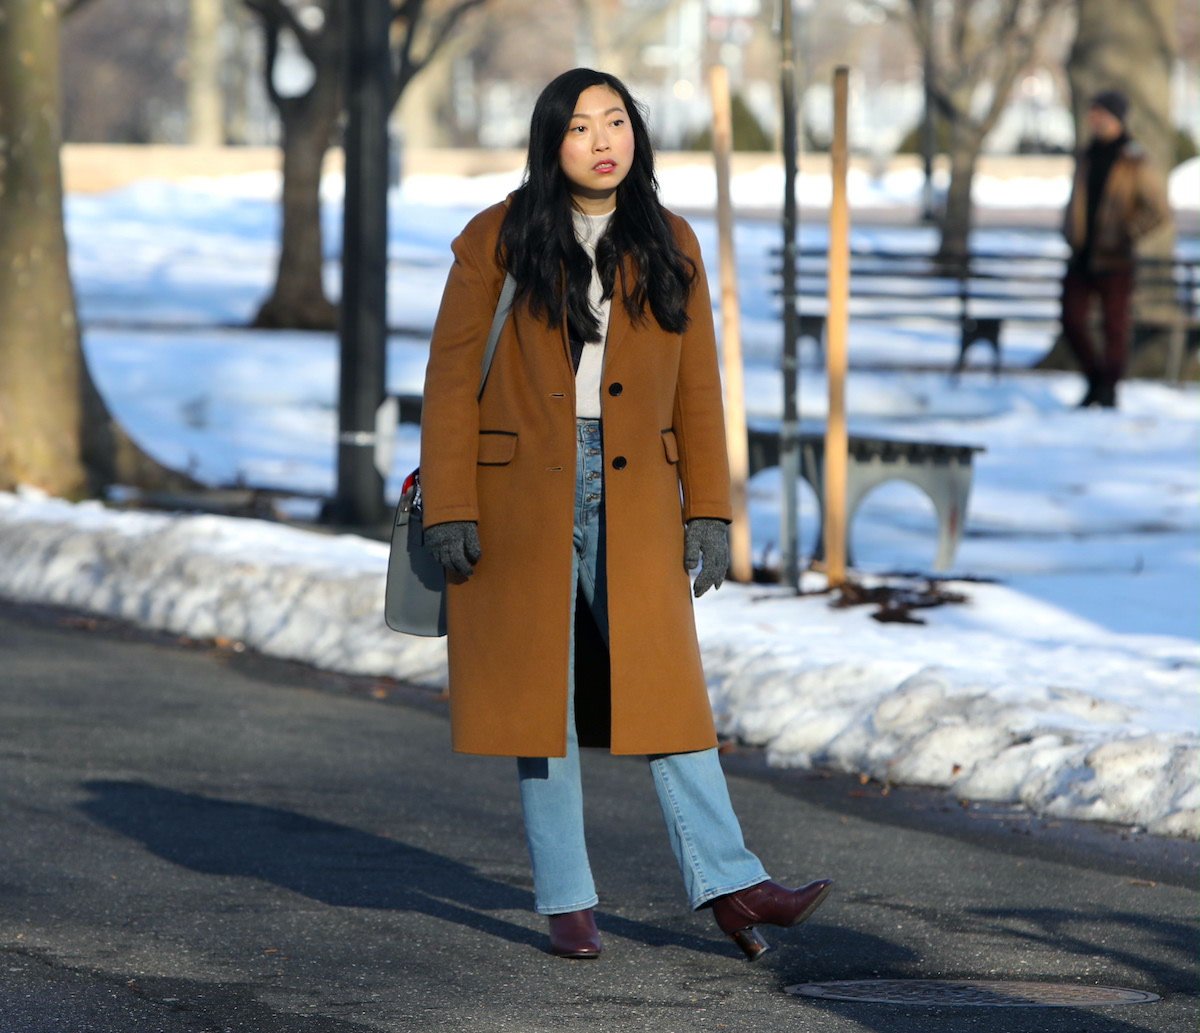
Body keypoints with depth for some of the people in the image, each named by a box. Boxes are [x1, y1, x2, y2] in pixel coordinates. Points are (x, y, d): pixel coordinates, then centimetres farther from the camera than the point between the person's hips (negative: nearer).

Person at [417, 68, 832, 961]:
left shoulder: (669, 246, 8)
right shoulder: (497, 241, 0)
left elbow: (697, 386, 9)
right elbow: (452, 377, -1)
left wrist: (709, 511, 3)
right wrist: (450, 511, -8)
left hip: (633, 501, 2)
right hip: (523, 497, -2)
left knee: (667, 689, -5)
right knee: (541, 696, 2)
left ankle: (728, 885, -6)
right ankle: (567, 903, 8)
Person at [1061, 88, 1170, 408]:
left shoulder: (1134, 162, -8)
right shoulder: (1085, 157, 11)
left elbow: (1158, 207, -9)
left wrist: (1127, 234, -13)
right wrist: (1070, 232, 10)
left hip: (1114, 259, -6)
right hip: (1081, 256, 6)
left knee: (1115, 324, 0)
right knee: (1071, 320, 4)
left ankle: (1109, 390, 8)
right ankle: (1095, 379, 21)